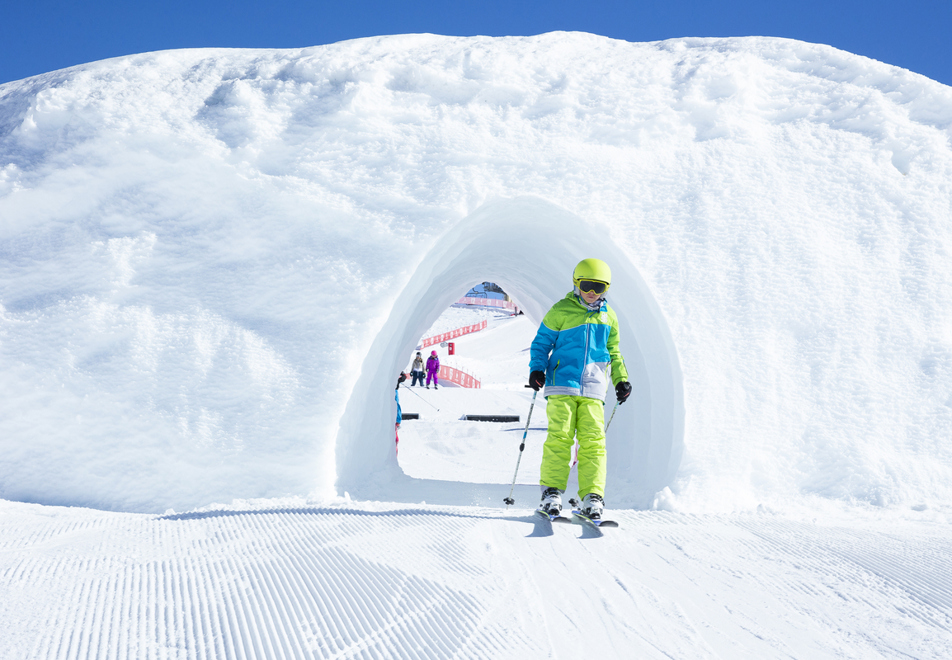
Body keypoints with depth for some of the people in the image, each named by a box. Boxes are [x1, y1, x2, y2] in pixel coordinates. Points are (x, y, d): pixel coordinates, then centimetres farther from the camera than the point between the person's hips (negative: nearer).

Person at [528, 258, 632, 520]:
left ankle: (592, 496, -4)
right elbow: (542, 342, 7)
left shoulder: (609, 316, 14)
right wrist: (537, 369, -7)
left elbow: (613, 352, 23)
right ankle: (551, 492, -2)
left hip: (593, 388, 3)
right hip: (562, 383, -3)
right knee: (559, 437, -9)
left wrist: (621, 379, 13)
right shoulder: (560, 311, 2)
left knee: (593, 440, -5)